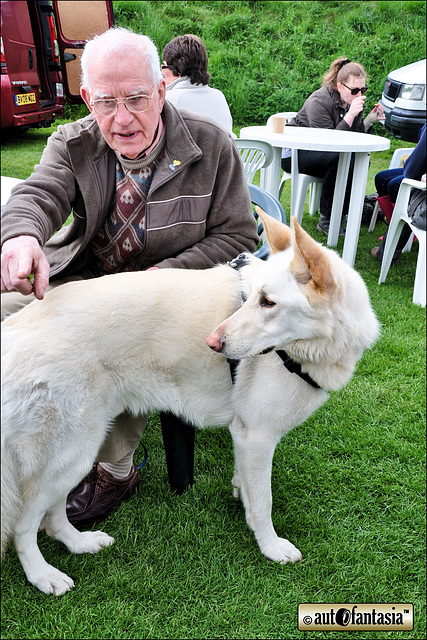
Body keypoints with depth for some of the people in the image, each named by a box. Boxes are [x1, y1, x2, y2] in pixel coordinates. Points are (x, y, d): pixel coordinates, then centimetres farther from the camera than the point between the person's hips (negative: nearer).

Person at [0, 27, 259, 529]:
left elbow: (238, 234, -6)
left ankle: (113, 472, -5)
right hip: (79, 277, 4)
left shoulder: (211, 146, -7)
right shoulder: (72, 144, 1)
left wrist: (162, 278, -20)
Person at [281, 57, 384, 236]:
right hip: (295, 154, -7)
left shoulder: (354, 101, 1)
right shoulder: (319, 101, -21)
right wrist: (350, 115, -33)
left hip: (319, 153, 7)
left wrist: (370, 120, -13)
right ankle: (326, 220, -24)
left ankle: (344, 210, -5)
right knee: (340, 160, -33)